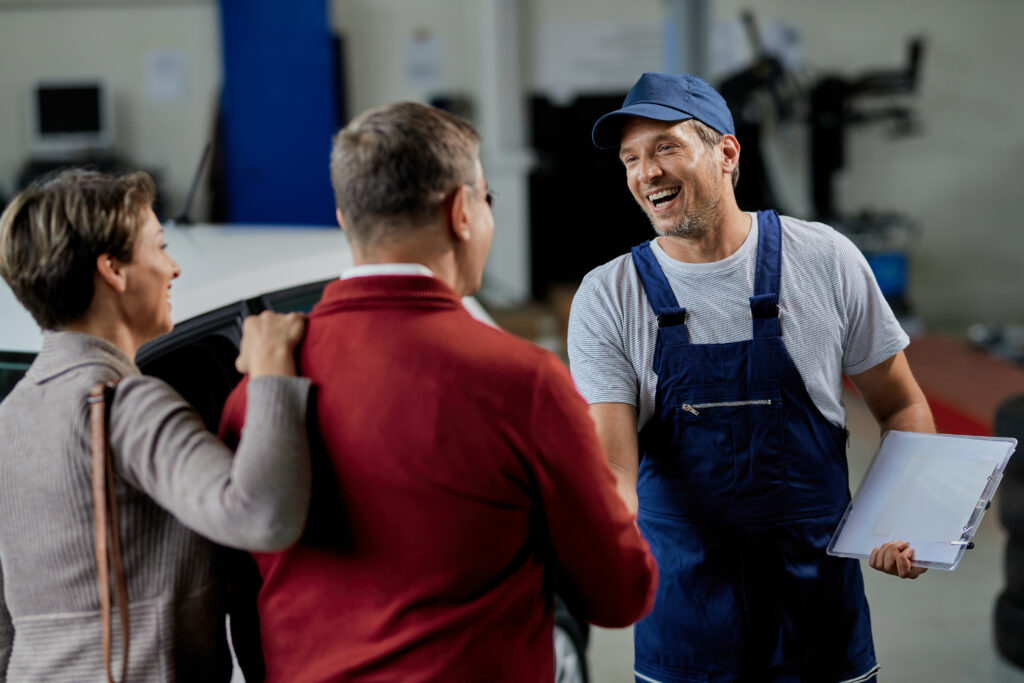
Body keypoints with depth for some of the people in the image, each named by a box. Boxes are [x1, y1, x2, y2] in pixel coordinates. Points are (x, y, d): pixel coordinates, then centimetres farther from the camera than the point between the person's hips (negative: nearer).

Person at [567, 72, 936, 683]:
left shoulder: (824, 260, -4)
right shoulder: (606, 298, -6)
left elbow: (901, 406, 5)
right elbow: (613, 468, -13)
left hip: (819, 600, 1)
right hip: (682, 604, 0)